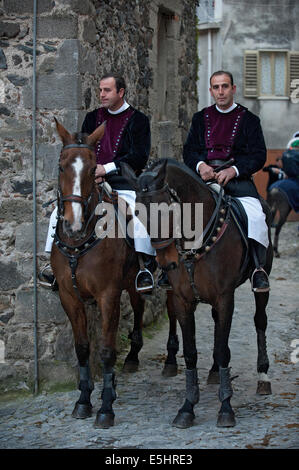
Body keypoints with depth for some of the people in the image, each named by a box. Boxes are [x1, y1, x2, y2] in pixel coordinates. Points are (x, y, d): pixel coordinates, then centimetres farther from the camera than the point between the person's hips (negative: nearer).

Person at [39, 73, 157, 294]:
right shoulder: (93, 118, 18)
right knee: (60, 213, -12)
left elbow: (139, 157, -7)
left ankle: (146, 268, -27)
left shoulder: (138, 120, 3)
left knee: (139, 215, -33)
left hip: (123, 183, -5)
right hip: (93, 183, 5)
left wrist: (107, 168, -16)